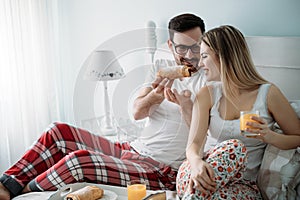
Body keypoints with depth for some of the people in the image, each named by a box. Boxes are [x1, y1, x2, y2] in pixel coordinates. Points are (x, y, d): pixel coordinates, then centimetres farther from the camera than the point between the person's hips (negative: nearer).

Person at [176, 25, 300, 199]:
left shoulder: (268, 93, -1)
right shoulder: (207, 95, 6)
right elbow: (194, 142, -5)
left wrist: (271, 137, -16)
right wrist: (196, 161, -28)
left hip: (242, 185, -2)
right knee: (234, 147, -31)